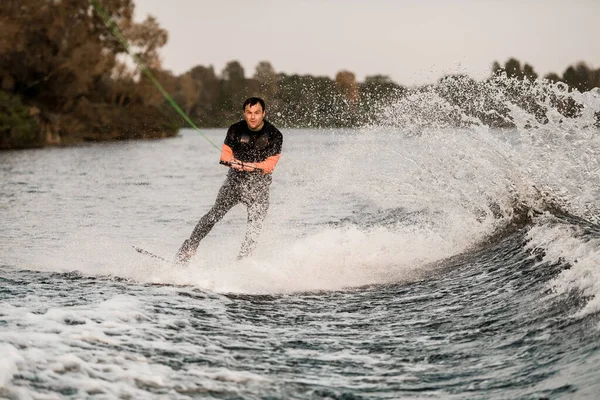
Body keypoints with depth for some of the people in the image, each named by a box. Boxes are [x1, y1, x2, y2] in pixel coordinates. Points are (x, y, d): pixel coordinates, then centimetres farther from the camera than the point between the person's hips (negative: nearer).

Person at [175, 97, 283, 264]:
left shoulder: (274, 135, -9)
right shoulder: (236, 130, -4)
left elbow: (270, 164, -12)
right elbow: (225, 154, 0)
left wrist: (255, 167, -30)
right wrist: (231, 161, -23)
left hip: (259, 184, -1)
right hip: (235, 179, 1)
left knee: (255, 224, -14)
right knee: (214, 214, -9)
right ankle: (188, 248, -1)